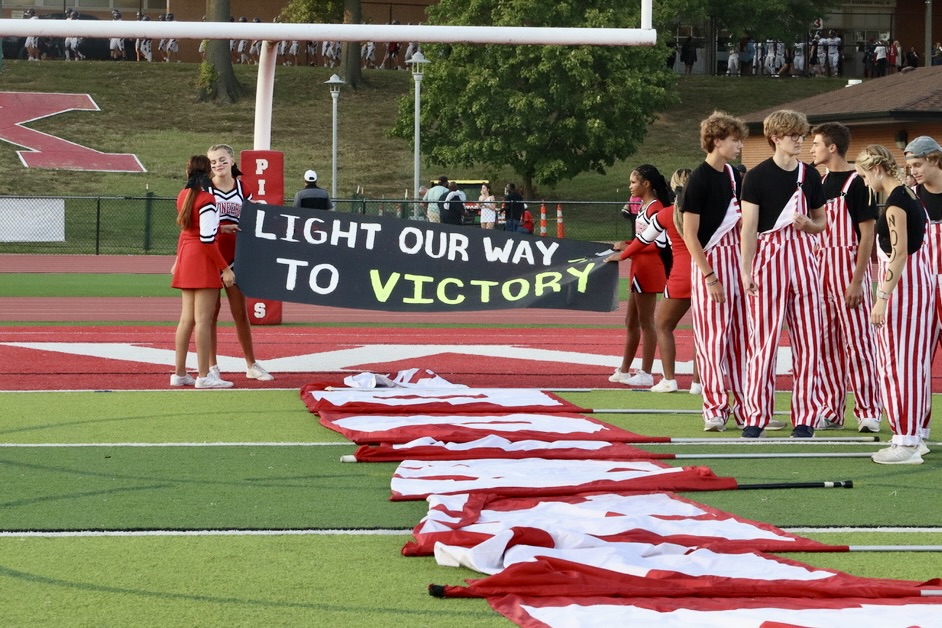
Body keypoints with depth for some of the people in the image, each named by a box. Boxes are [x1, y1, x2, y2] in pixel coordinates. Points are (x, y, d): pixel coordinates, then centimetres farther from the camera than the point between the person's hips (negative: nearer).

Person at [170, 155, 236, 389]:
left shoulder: (183, 196, 10)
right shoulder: (207, 200, -14)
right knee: (203, 319, -7)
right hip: (203, 262, -8)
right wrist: (225, 268, -15)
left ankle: (179, 373, 12)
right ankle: (204, 376, -8)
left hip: (186, 256, 8)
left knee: (186, 319, 11)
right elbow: (207, 239, -18)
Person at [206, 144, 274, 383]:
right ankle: (211, 366, 9)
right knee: (211, 310, 2)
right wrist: (220, 228, -20)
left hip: (235, 256, 2)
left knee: (240, 311, 6)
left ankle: (251, 365, 14)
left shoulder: (243, 190, 8)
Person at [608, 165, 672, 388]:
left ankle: (646, 374, -1)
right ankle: (624, 370, 24)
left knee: (646, 322, -5)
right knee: (631, 322, 16)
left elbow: (659, 244, -21)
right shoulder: (644, 207, 16)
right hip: (639, 269, 11)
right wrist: (627, 245, 5)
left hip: (649, 270, -11)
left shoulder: (655, 208, -15)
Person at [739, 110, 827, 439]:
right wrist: (746, 268, -11)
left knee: (807, 338, 2)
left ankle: (805, 417, 7)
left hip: (802, 256, 4)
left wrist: (808, 223, -4)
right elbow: (749, 226, -5)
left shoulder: (809, 175, 11)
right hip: (768, 255, -4)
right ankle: (756, 416, 3)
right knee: (764, 338, -3)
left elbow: (822, 221, 19)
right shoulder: (756, 177, -2)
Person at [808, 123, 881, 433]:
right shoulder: (820, 182, 13)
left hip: (848, 266, -7)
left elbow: (867, 235, -12)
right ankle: (831, 411, 13)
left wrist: (857, 281, -18)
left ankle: (868, 412, -2)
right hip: (820, 265, 7)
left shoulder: (858, 183, -10)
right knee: (826, 342, 8)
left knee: (858, 340, -6)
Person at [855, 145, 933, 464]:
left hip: (902, 282, -10)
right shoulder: (909, 195, 12)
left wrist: (883, 298, -24)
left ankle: (906, 443, -5)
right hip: (920, 278, 10)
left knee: (899, 361, -6)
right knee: (914, 361, 14)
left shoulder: (895, 202, -17)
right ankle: (914, 435, 20)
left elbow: (899, 253, -22)